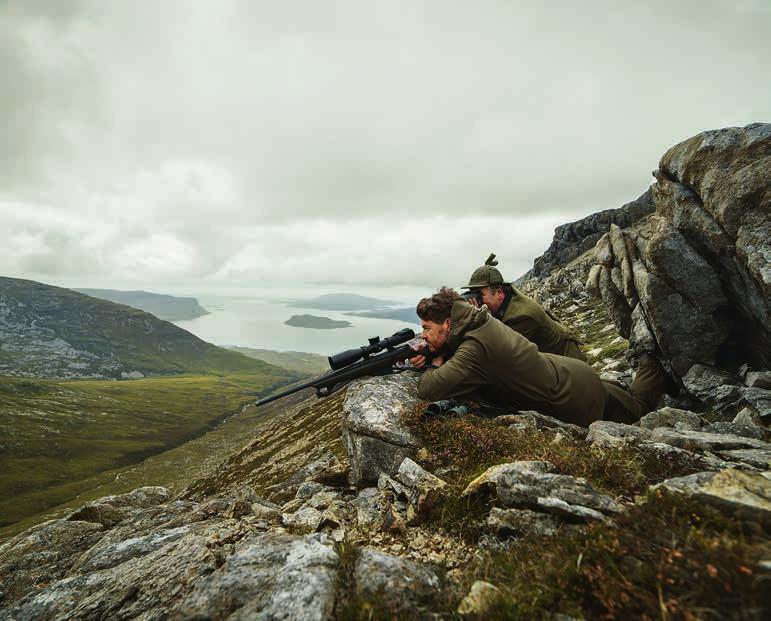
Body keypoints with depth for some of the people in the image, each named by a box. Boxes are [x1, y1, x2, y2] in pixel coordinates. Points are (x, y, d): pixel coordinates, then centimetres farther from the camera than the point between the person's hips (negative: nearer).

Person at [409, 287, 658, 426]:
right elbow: (451, 352, 9)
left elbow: (428, 390, -41)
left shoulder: (475, 345, -35)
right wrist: (428, 358, -13)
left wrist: (434, 366, -19)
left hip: (576, 399, -8)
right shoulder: (476, 322, -8)